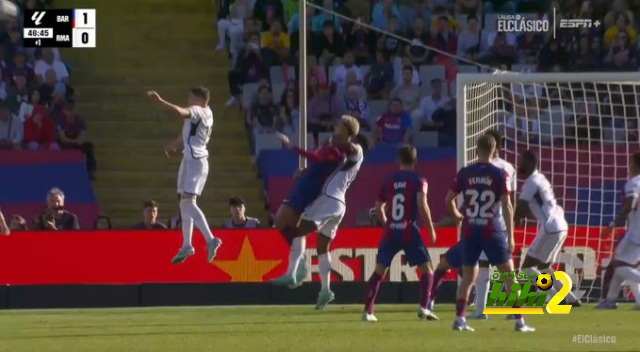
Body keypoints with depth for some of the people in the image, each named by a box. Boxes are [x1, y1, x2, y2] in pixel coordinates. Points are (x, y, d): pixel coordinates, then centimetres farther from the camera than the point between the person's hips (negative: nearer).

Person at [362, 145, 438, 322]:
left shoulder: (389, 180, 10)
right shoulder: (418, 180, -2)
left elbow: (379, 207, 17)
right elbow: (422, 205, -16)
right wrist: (431, 228, -7)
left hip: (390, 232, 3)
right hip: (409, 231, -3)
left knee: (379, 271, 11)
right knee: (427, 269, 8)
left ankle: (367, 311, 5)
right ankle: (424, 307, -9)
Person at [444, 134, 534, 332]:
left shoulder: (464, 173, 1)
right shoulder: (500, 175, -6)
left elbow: (448, 200, 7)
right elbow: (507, 207, -9)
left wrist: (457, 216, 28)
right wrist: (510, 237, -6)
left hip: (470, 232, 3)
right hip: (493, 232, -3)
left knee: (468, 277, 15)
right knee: (509, 276, 6)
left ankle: (459, 319, 3)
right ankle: (519, 321, 1)